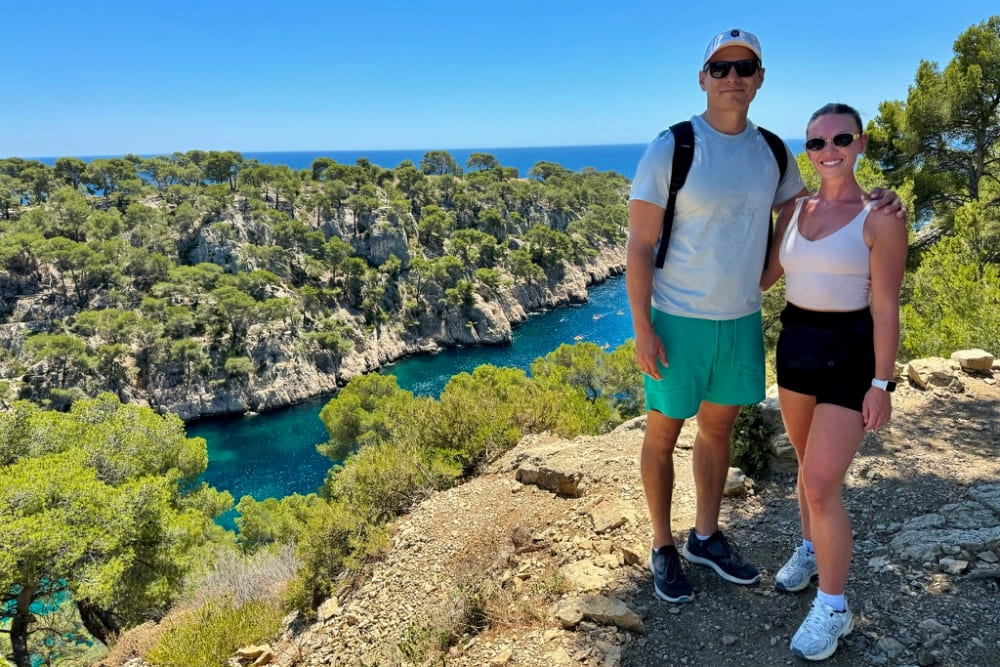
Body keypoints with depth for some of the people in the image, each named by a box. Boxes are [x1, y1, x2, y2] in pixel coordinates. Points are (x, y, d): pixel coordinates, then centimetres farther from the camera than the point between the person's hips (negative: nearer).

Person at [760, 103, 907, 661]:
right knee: (810, 465, 21)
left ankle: (833, 609, 11)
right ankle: (812, 550, 43)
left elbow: (886, 308, -13)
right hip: (796, 345, 6)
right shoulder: (795, 210, 5)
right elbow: (763, 276, 12)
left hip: (850, 356, -6)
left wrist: (881, 384, -14)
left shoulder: (879, 218, -12)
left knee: (822, 486, -8)